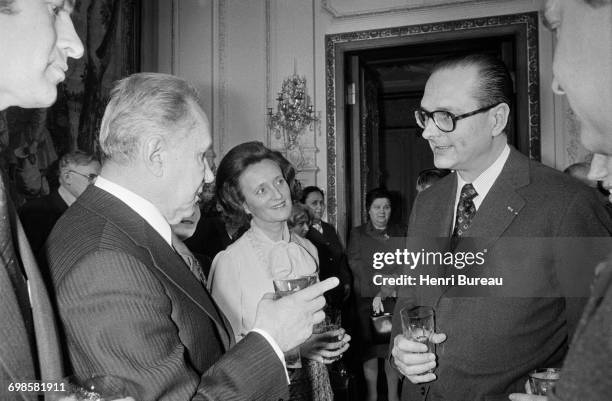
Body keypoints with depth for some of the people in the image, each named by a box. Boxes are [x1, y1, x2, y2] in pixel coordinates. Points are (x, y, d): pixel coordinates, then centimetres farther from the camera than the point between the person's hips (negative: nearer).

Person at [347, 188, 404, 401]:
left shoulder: (400, 233, 11)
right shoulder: (357, 234, 7)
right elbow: (355, 264, -5)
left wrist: (388, 291, -12)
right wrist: (378, 288, -15)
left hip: (394, 299, 1)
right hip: (367, 300, -1)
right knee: (370, 349, 2)